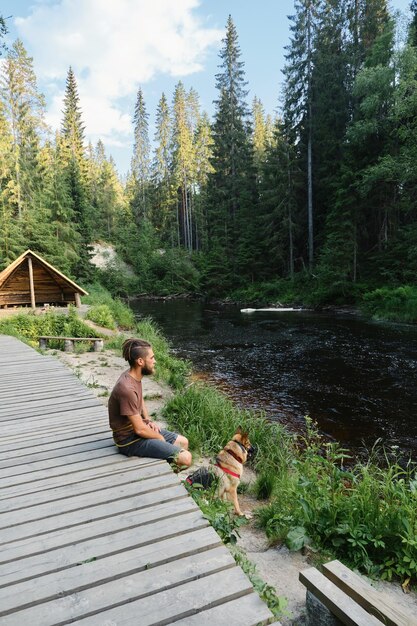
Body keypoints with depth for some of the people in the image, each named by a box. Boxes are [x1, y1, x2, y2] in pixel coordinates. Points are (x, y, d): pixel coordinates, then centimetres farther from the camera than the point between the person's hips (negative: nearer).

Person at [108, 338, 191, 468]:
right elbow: (139, 429, -24)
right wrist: (160, 437, -7)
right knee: (185, 458, -15)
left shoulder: (134, 376, 0)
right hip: (130, 440, -9)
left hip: (138, 429, 10)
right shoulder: (127, 389, -30)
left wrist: (148, 420, 6)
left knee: (183, 442, 12)